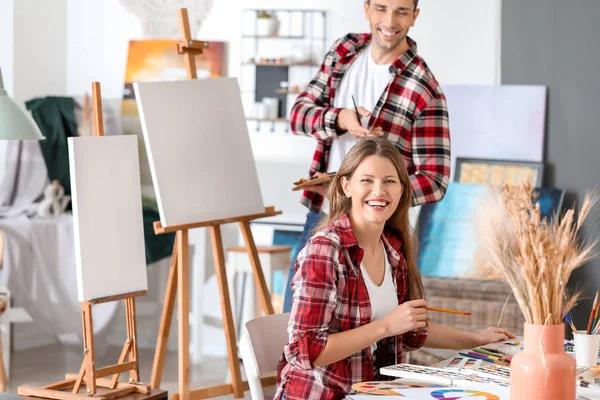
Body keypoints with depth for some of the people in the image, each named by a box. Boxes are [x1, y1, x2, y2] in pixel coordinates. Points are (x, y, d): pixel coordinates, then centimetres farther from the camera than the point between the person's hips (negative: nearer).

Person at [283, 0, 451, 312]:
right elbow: (299, 113, 0)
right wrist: (340, 119, -22)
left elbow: (435, 181, -18)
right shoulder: (344, 51, 0)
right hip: (320, 214, 5)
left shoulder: (424, 91, -17)